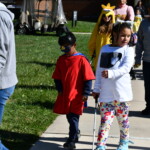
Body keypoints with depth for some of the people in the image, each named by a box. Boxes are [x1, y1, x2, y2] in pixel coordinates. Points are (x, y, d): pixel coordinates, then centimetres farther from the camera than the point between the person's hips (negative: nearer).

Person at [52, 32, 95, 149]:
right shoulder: (61, 60, 5)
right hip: (64, 95, 6)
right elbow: (57, 77, 13)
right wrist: (60, 89, 3)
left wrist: (85, 93, -11)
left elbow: (88, 78, -10)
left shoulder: (81, 59, -12)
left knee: (74, 118, -4)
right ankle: (75, 133, 38)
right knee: (69, 117, 17)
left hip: (77, 96, -6)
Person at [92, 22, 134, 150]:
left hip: (122, 93, -1)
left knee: (123, 119, 12)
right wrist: (96, 89, 12)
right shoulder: (105, 49, 8)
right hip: (106, 94, 1)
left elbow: (126, 68, -17)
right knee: (105, 120, -5)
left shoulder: (128, 50, -1)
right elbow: (99, 70, 12)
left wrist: (111, 74, -32)